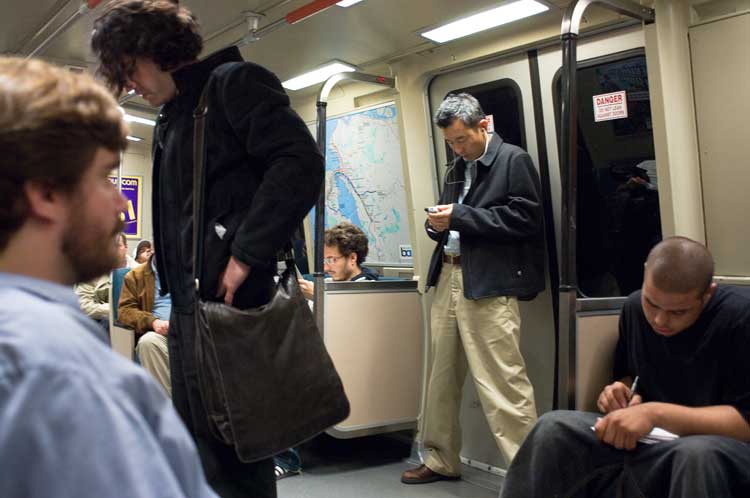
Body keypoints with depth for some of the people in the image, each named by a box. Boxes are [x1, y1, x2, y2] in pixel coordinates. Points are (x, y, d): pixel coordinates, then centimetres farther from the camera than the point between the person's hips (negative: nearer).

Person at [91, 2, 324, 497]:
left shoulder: (234, 82, -3)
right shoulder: (171, 119, 24)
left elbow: (301, 163, -17)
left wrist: (246, 255, -20)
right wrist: (178, 295, 16)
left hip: (227, 301, -9)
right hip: (187, 305, 10)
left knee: (231, 454, -4)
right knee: (196, 445, 17)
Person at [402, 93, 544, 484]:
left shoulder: (514, 160, -1)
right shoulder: (457, 170, 21)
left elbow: (526, 217, -11)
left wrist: (460, 216, -13)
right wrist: (437, 223, 3)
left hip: (489, 284, -7)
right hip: (448, 278, 8)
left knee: (502, 382, -9)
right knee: (442, 377, 12)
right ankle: (442, 460, 25)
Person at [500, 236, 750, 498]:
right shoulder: (634, 307, 1)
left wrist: (656, 413, -28)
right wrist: (624, 394, -6)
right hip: (653, 438, 5)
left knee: (697, 453, -42)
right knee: (553, 429, -17)